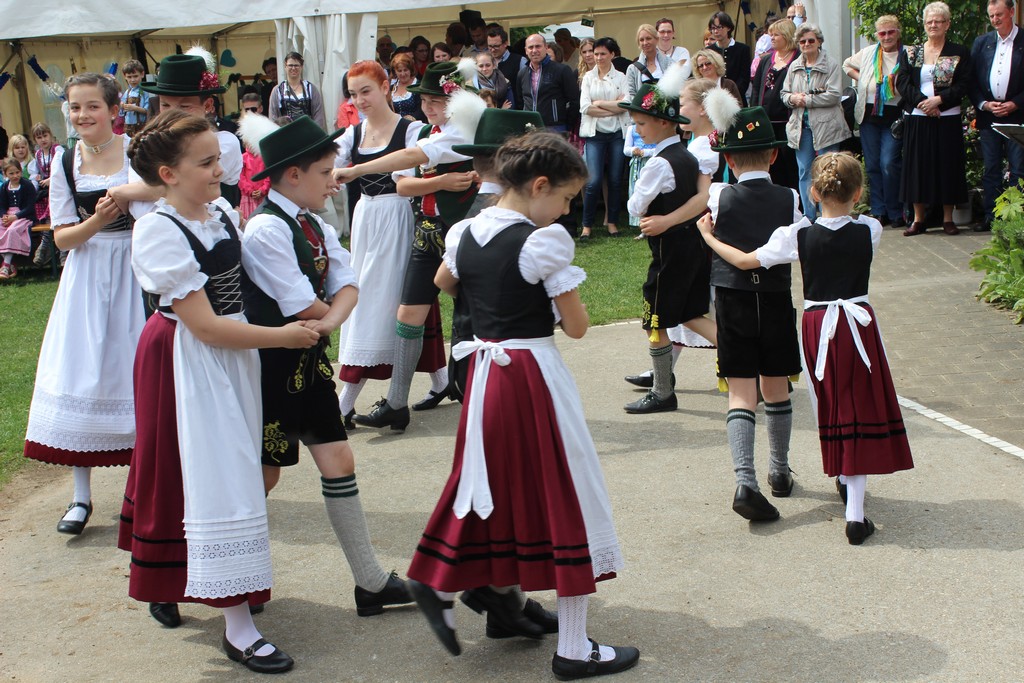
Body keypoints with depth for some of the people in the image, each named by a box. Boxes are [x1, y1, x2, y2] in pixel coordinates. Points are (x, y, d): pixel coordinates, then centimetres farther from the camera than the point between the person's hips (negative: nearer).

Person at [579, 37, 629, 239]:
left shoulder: (621, 78, 7)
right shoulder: (588, 77, 8)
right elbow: (585, 107, -3)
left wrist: (600, 103, -6)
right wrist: (614, 108, -6)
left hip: (617, 133, 1)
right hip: (595, 133, -1)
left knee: (615, 180, 2)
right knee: (594, 181, -9)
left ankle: (612, 222, 14)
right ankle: (587, 224, 1)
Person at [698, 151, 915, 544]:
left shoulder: (799, 235, -10)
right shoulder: (869, 232, -7)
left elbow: (745, 261, -4)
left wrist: (709, 237, 10)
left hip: (816, 324, 1)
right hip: (858, 324, -1)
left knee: (830, 405, 20)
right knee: (860, 410, 1)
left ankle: (844, 479, 41)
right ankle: (855, 513, -6)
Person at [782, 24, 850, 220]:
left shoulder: (830, 65, -3)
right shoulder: (794, 66, 13)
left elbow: (833, 95, -12)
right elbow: (784, 93, 15)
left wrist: (807, 99, -13)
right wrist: (793, 98, -7)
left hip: (825, 125, -5)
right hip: (800, 126, 5)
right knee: (804, 172, 7)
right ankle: (809, 217, 14)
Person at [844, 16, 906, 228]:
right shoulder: (868, 53, 10)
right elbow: (847, 65, 27)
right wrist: (860, 79, 12)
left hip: (894, 117, -4)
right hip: (869, 115, 4)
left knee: (889, 164, -11)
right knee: (872, 165, 6)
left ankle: (895, 212, 1)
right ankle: (879, 212, 14)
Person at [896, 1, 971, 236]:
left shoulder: (959, 53, 4)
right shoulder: (910, 53, 9)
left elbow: (964, 85, -3)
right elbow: (902, 83, -1)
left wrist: (939, 99, -16)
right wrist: (922, 101, -15)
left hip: (948, 119, -1)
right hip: (917, 119, 2)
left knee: (948, 165, 0)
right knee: (918, 166, 2)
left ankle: (948, 219, 8)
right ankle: (918, 219, 10)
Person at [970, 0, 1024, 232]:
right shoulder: (981, 43, 10)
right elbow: (972, 80, 9)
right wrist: (984, 104, -4)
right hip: (988, 116, 3)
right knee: (991, 169, 7)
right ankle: (991, 217, 12)